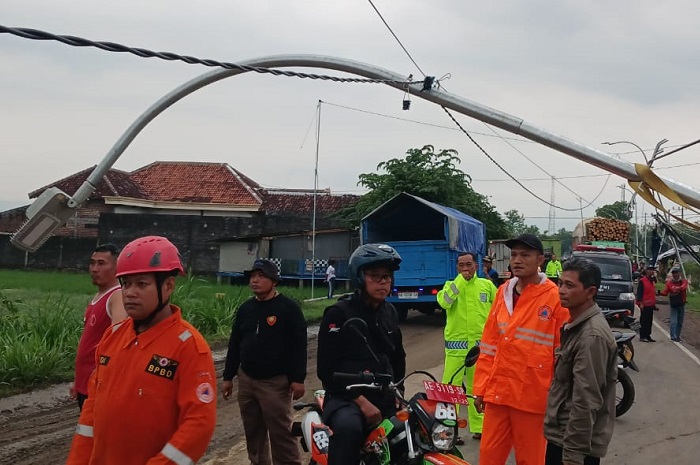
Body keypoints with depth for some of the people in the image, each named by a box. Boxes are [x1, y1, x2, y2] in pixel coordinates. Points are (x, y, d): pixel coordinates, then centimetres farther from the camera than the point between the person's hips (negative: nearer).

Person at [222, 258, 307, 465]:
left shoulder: (289, 308, -7)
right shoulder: (245, 308, 11)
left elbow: (299, 346, -11)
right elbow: (234, 344, 15)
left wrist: (298, 379, -15)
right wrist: (228, 377, 14)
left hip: (276, 382, -6)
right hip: (246, 380, 6)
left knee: (281, 433, -6)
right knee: (253, 432, 12)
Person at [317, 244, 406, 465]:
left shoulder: (389, 312, 12)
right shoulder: (339, 313, -9)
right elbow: (326, 369, -14)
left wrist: (397, 393, 12)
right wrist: (361, 401, -19)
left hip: (384, 399, 7)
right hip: (345, 398, -7)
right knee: (348, 427, -38)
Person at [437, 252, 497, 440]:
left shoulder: (487, 285, 6)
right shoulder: (451, 285, 3)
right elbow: (444, 302, -18)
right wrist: (460, 280, -15)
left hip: (480, 343, 2)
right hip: (456, 344, -2)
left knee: (478, 387, 13)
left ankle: (478, 427, 22)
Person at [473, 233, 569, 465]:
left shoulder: (555, 297, -8)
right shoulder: (503, 293, 9)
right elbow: (489, 343, 12)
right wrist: (481, 387, 9)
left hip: (532, 395, -5)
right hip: (498, 391, 5)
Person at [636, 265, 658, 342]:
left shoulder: (652, 281, 16)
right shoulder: (642, 281, -10)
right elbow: (639, 293, -14)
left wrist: (654, 303, 21)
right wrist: (640, 303, -19)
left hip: (651, 305, 8)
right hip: (645, 305, -8)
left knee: (649, 321, 11)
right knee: (643, 321, -4)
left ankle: (648, 335, 17)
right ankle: (642, 336, -1)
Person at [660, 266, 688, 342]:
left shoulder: (683, 281, -2)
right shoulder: (669, 282, -1)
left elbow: (684, 287, -25)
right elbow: (665, 292, -9)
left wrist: (678, 288, -46)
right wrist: (660, 293, -32)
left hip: (681, 304, 2)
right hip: (673, 305, -2)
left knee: (680, 322, 11)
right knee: (674, 321, -11)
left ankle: (677, 336, 22)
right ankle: (673, 337, -15)